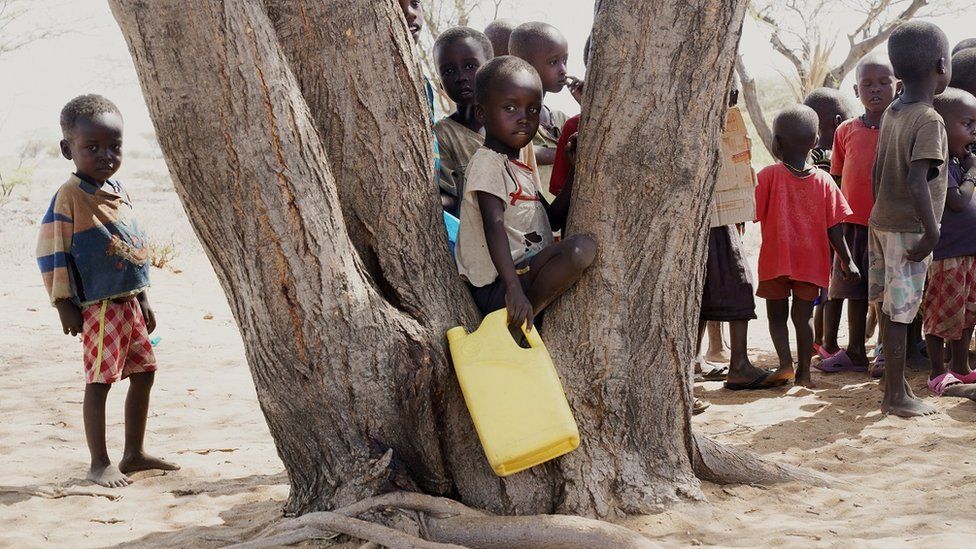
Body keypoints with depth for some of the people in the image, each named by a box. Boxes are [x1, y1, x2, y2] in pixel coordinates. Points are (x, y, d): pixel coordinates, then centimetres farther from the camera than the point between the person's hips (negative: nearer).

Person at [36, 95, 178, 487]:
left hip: (130, 302, 8)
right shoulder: (69, 196, -12)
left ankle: (134, 454, 25)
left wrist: (143, 298, 20)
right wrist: (65, 305, -14)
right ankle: (99, 465, 5)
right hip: (99, 307, -8)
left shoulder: (119, 191, 12)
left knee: (144, 374, 13)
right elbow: (52, 251, -13)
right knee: (99, 381, -4)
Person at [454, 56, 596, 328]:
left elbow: (553, 218, 21)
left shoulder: (516, 167, 19)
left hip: (527, 272, 10)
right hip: (496, 286, -10)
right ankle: (525, 317, -18)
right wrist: (514, 289, -35)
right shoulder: (487, 163, -12)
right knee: (582, 248, -26)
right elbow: (494, 226, -25)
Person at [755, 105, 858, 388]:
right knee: (803, 315, 11)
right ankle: (804, 372, 10)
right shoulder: (823, 180, -2)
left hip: (775, 260, -2)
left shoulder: (769, 175, -9)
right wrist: (847, 260, 2)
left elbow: (752, 213, -8)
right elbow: (834, 227, -3)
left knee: (776, 314, 10)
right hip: (811, 262, 2)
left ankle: (785, 363, -6)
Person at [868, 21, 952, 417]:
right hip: (909, 229, -8)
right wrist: (932, 232, -21)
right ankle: (896, 396, 4)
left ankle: (896, 384, 25)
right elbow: (916, 180, -24)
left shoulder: (891, 114, 8)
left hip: (881, 222, 8)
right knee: (899, 312, -3)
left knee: (890, 307, 14)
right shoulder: (929, 121, -16)